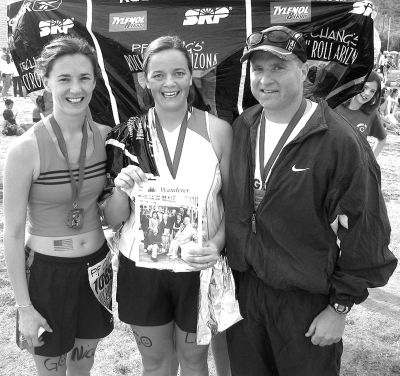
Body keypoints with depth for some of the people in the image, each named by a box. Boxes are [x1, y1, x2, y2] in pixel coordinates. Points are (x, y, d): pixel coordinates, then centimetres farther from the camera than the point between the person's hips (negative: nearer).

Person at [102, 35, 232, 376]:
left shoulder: (218, 130, -8)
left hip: (199, 267, -1)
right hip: (141, 267, 1)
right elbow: (114, 218, -1)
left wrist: (217, 243, -17)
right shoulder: (130, 134, -5)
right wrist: (121, 189, -22)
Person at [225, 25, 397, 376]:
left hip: (307, 300, -4)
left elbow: (365, 234, -14)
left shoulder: (341, 142, -19)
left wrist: (340, 307, -10)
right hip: (242, 285, 5)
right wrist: (230, 256, 8)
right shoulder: (243, 127, -1)